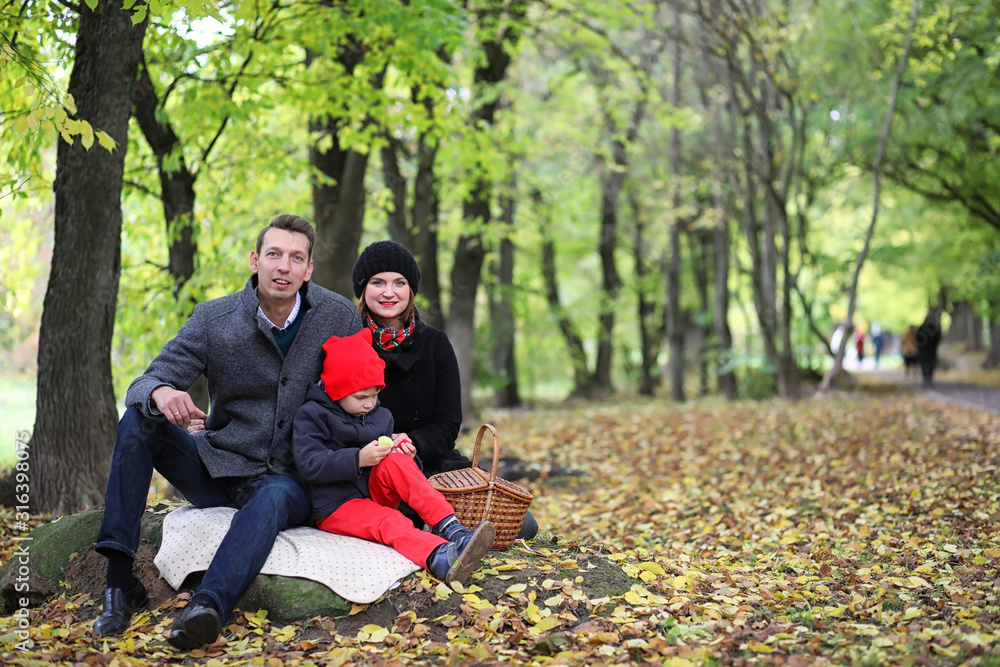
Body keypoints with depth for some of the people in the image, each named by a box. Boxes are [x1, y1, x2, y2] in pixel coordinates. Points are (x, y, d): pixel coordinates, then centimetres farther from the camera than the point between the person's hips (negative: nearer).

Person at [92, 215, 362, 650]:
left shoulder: (341, 318, -5)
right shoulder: (213, 319, -6)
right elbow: (143, 385, -9)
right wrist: (161, 393, -34)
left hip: (288, 478, -2)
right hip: (217, 468, 2)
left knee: (273, 499, -37)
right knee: (137, 422, -19)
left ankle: (208, 606, -60)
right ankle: (120, 582, -23)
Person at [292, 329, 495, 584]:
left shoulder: (380, 416, 13)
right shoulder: (311, 416, -7)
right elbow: (308, 465, -19)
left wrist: (398, 449, -5)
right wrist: (358, 459, -30)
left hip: (376, 493, 5)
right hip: (336, 509, -5)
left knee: (394, 462, -25)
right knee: (389, 522, -34)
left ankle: (449, 528, -37)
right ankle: (439, 558, -63)